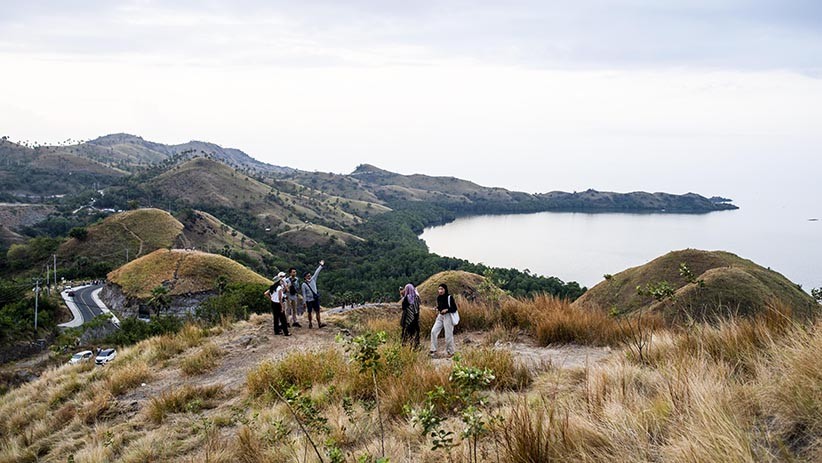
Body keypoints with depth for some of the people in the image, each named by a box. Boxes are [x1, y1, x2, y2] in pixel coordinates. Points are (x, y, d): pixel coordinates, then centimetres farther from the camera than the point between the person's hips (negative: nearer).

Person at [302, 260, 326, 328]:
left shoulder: (313, 279, 4)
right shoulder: (304, 284, -7)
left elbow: (316, 273, -1)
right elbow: (304, 294, -6)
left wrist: (321, 266, -6)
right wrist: (305, 302, -8)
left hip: (316, 299, 3)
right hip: (309, 300, -3)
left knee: (317, 311, -1)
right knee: (309, 312, 7)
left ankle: (319, 323, -2)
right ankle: (310, 324, 19)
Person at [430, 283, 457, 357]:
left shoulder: (449, 297, -12)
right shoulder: (438, 298, 5)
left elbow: (454, 308, -9)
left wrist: (447, 310, -23)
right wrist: (437, 309, -3)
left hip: (448, 316, -6)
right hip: (440, 316, 6)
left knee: (448, 335, -1)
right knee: (433, 331, -6)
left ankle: (451, 351, 15)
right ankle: (433, 350, 2)